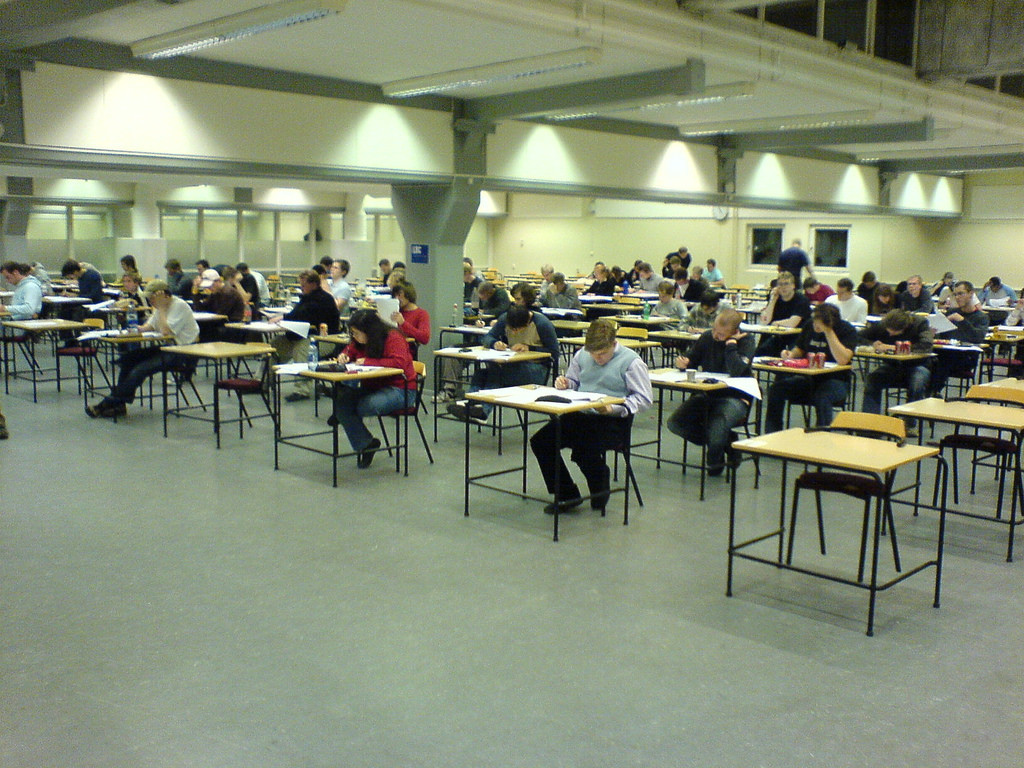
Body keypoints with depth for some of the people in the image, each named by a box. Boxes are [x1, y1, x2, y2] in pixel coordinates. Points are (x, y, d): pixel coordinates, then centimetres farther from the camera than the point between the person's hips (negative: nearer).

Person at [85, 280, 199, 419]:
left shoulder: (179, 306, -14)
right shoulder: (162, 307, 14)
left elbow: (166, 331, -24)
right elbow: (149, 326, 15)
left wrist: (161, 309, -17)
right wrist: (137, 328, -6)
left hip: (181, 351, -9)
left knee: (140, 369, -22)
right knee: (128, 358, -6)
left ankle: (110, 403, -10)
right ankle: (119, 405, -6)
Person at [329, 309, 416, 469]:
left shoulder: (393, 338, -16)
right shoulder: (360, 342, 7)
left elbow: (399, 362, -30)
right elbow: (350, 350, 26)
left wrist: (368, 362, -26)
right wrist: (344, 356, -1)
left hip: (400, 389, -8)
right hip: (372, 387, 8)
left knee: (368, 406, -34)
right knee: (341, 399, -17)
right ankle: (366, 445, -6)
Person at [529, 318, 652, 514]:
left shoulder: (631, 361, -5)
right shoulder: (582, 355, 13)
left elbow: (644, 399, -8)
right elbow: (573, 380, 28)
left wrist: (613, 408, -20)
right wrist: (564, 383, 2)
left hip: (613, 422, -6)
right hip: (579, 416, 6)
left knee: (584, 448, -32)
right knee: (540, 441, -12)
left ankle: (600, 494, 3)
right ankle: (567, 495, 3)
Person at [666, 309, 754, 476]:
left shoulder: (746, 341, -10)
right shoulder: (707, 337, 3)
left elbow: (736, 371, -28)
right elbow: (691, 359, 17)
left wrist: (730, 343, -19)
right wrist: (683, 363, -6)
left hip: (734, 398, -5)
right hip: (707, 395, 6)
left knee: (715, 429, -34)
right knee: (674, 423, -14)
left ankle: (715, 461, 2)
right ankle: (726, 440, 4)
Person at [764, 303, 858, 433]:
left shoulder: (848, 330, -11)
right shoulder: (810, 327, 5)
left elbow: (842, 360, -27)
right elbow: (799, 350, 20)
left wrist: (828, 331, -26)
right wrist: (790, 354, -5)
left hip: (835, 380, -5)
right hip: (809, 378, 5)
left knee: (822, 397, -38)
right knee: (776, 389, -17)